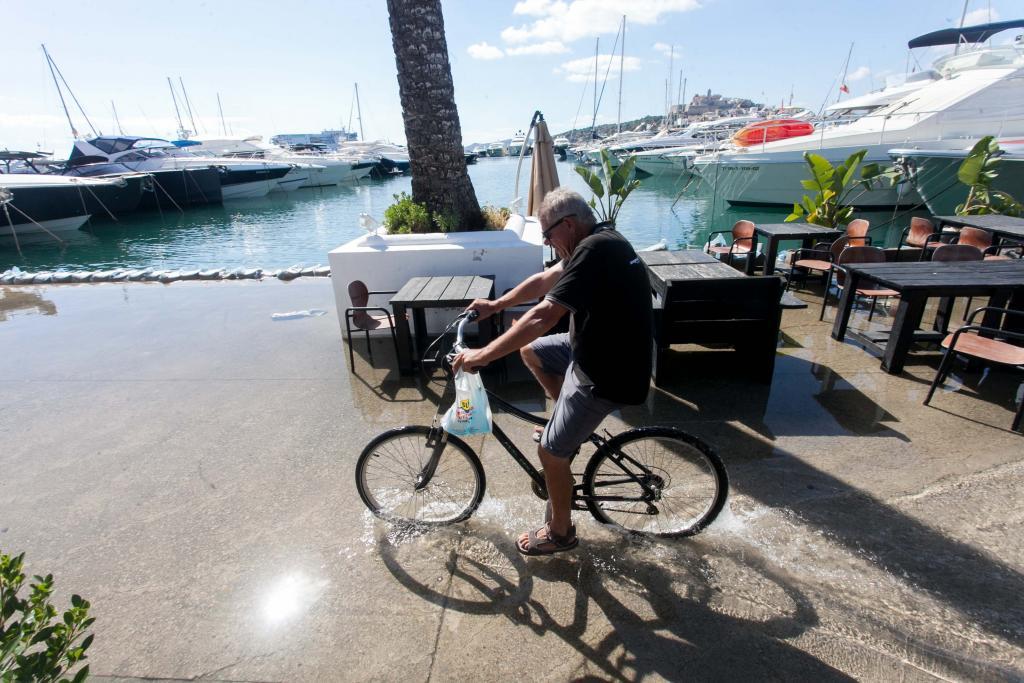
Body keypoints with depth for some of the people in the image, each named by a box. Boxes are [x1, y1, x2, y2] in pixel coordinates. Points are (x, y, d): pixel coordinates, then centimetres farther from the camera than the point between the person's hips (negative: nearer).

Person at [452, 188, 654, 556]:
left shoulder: (594, 249, -25)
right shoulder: (601, 240, 7)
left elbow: (544, 316, -31)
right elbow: (545, 279, 16)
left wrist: (483, 354, -26)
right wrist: (497, 304, 18)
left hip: (609, 374, -10)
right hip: (600, 349, 10)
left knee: (551, 452, 2)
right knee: (530, 350, 17)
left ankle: (560, 533, 27)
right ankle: (574, 421, 26)